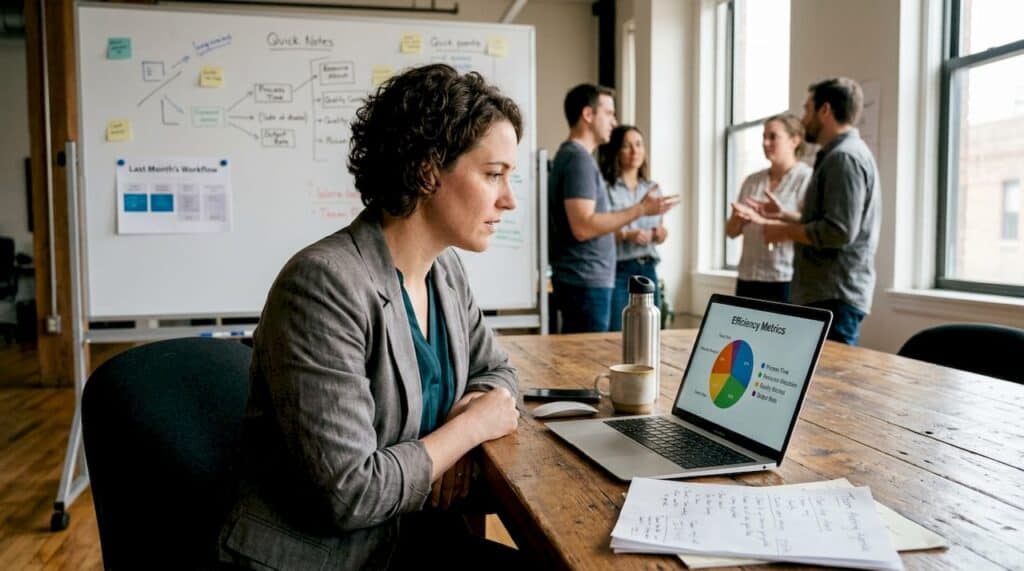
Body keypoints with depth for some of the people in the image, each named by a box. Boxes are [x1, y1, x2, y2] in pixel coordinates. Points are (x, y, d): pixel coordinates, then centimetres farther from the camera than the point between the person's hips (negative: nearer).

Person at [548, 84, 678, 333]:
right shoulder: (579, 159, -14)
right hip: (586, 282, -10)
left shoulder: (568, 155, 15)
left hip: (580, 280, 10)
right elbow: (583, 227, -23)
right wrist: (641, 209, -18)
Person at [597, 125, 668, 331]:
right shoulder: (605, 188, -6)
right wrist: (626, 235, -22)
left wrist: (660, 234, -1)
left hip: (647, 269, 6)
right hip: (617, 270, -6)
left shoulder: (652, 188, 14)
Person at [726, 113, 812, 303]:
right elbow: (731, 231, 14)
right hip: (748, 278, 5)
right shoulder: (752, 181, 14)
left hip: (787, 280, -5)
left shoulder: (807, 178, -2)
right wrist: (738, 218, -9)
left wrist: (782, 214, -28)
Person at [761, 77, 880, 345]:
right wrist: (786, 217, 18)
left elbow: (839, 232, -23)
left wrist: (787, 231, -11)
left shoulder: (843, 157, -14)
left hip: (834, 296, -10)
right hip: (828, 292, 10)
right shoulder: (841, 154, 20)